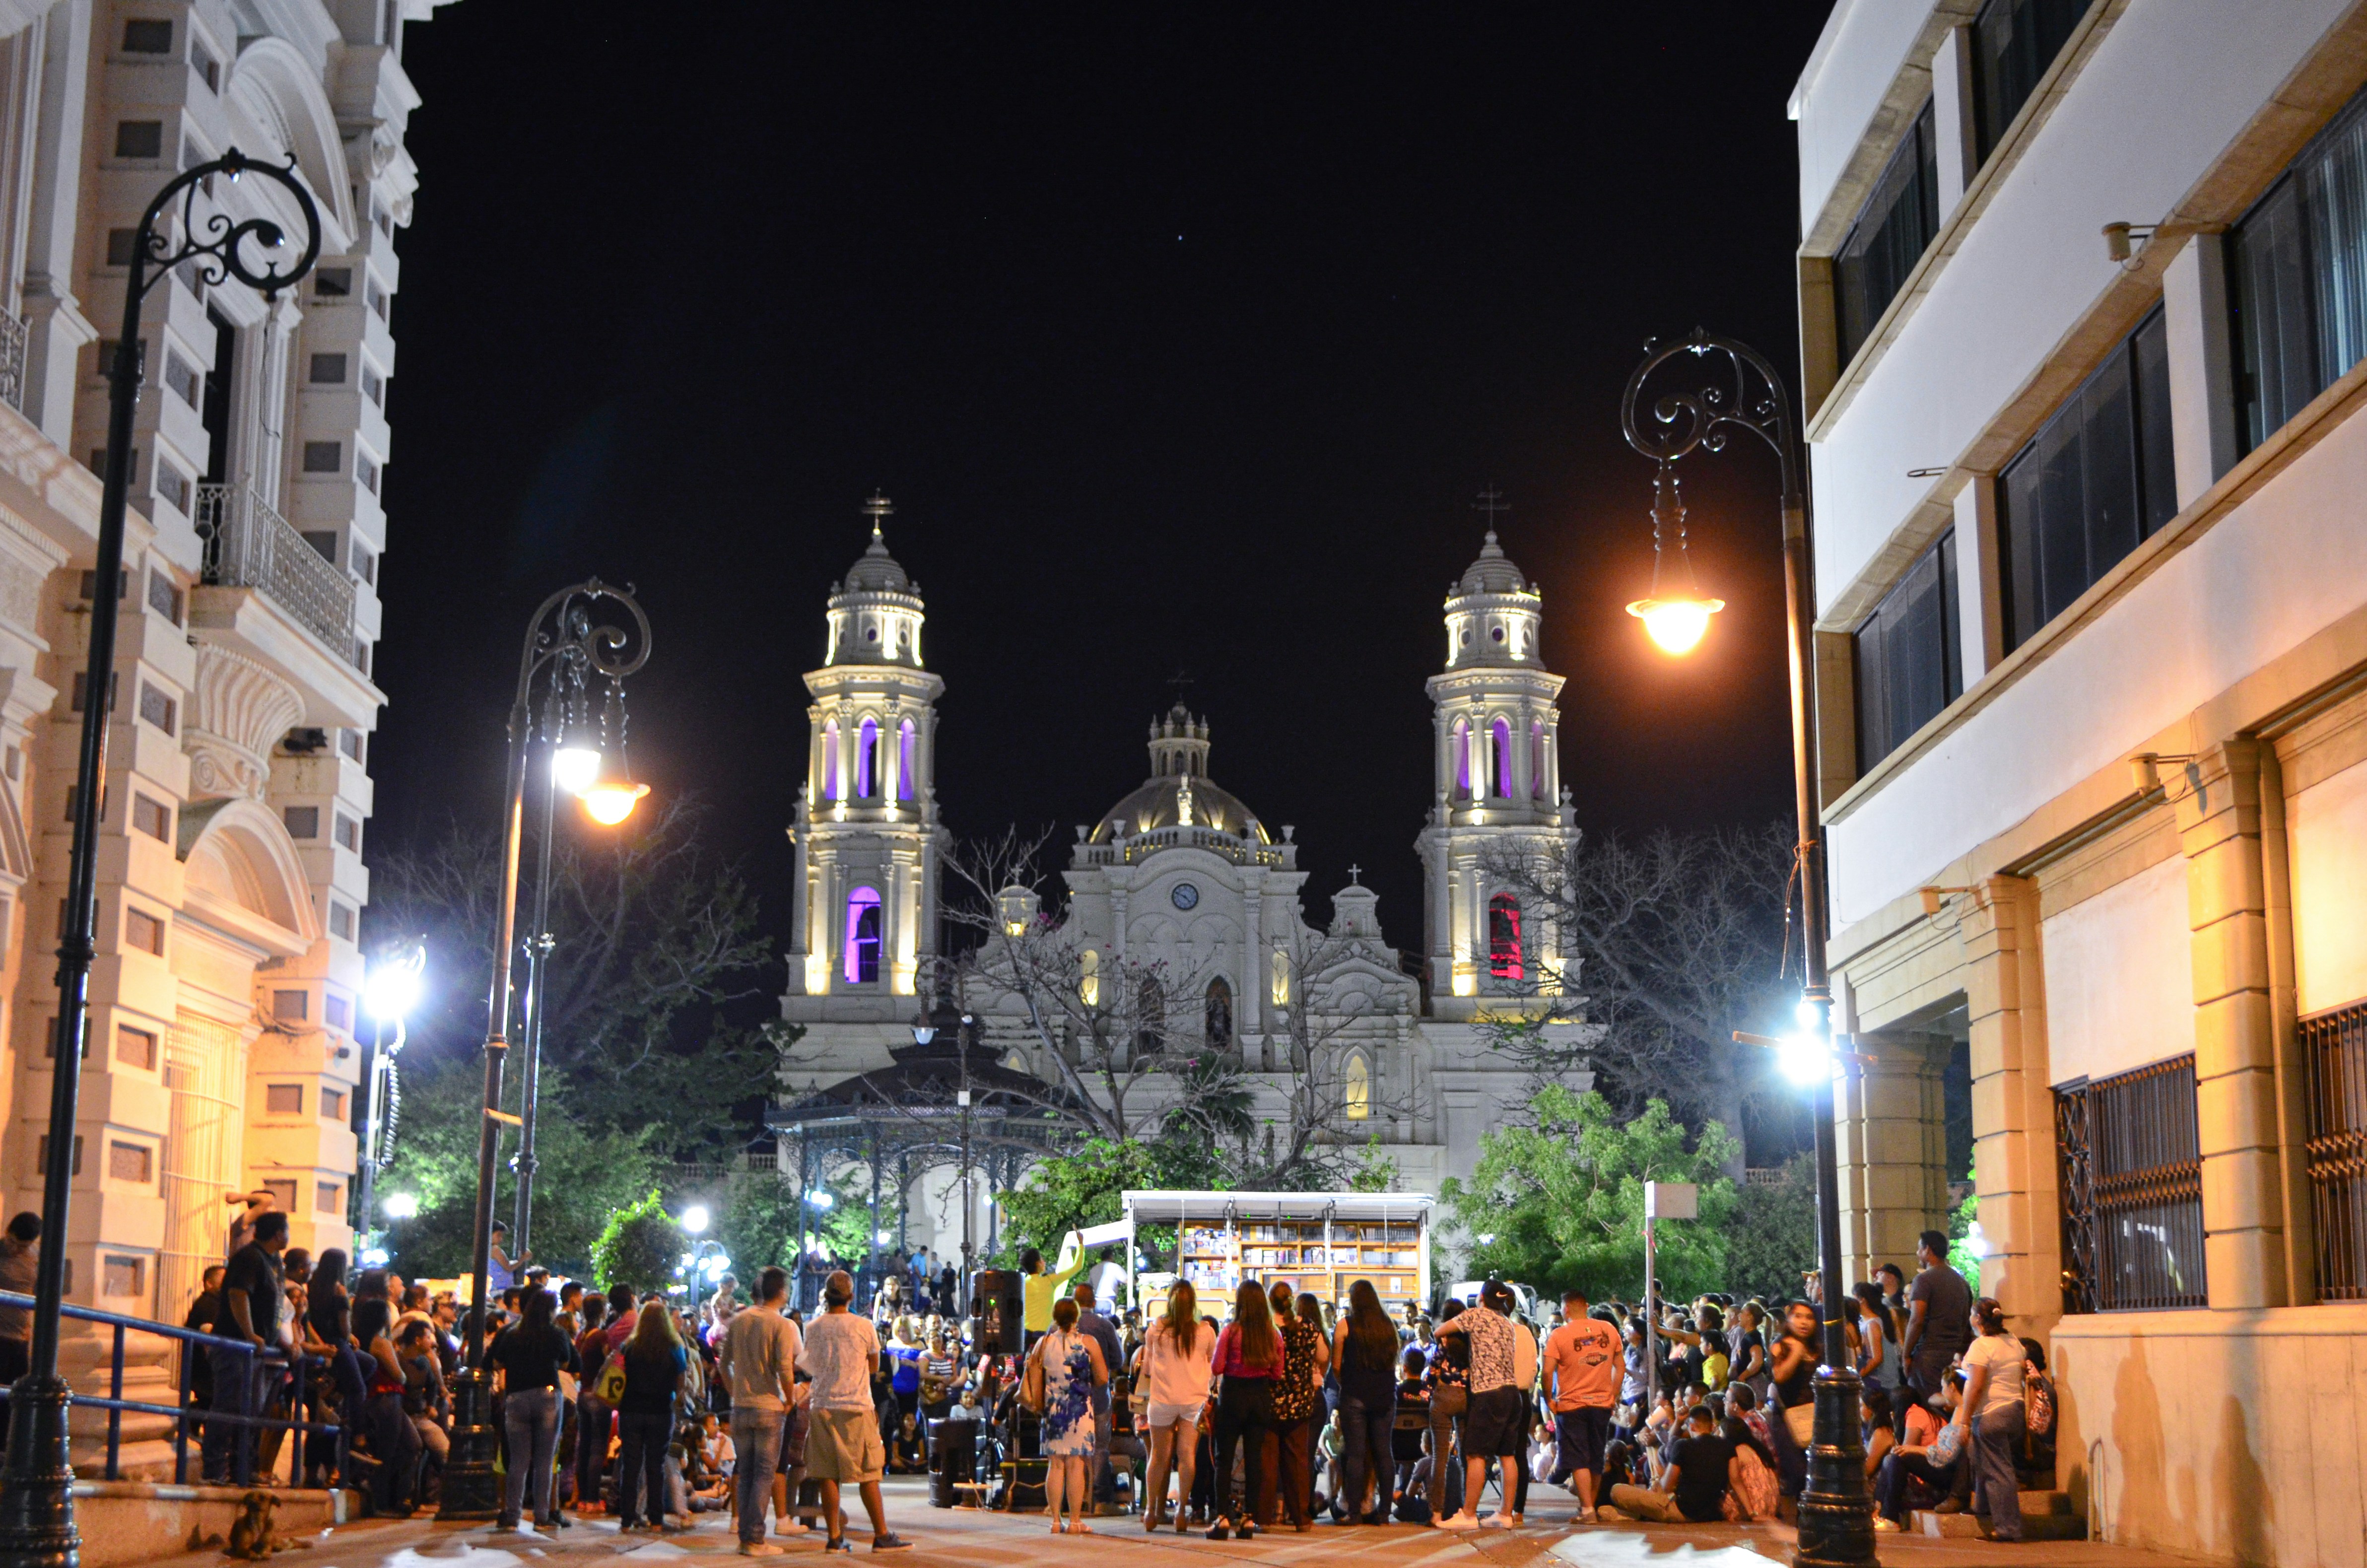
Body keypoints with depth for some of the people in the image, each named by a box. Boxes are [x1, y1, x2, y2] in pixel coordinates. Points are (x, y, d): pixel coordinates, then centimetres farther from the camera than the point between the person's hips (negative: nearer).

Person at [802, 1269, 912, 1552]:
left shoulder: (813, 1328, 2)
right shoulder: (863, 1326, -5)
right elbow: (874, 1368, 7)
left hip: (823, 1406, 3)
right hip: (856, 1407, -2)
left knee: (828, 1475, 5)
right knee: (868, 1475, 2)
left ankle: (835, 1537, 4)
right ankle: (882, 1535, 4)